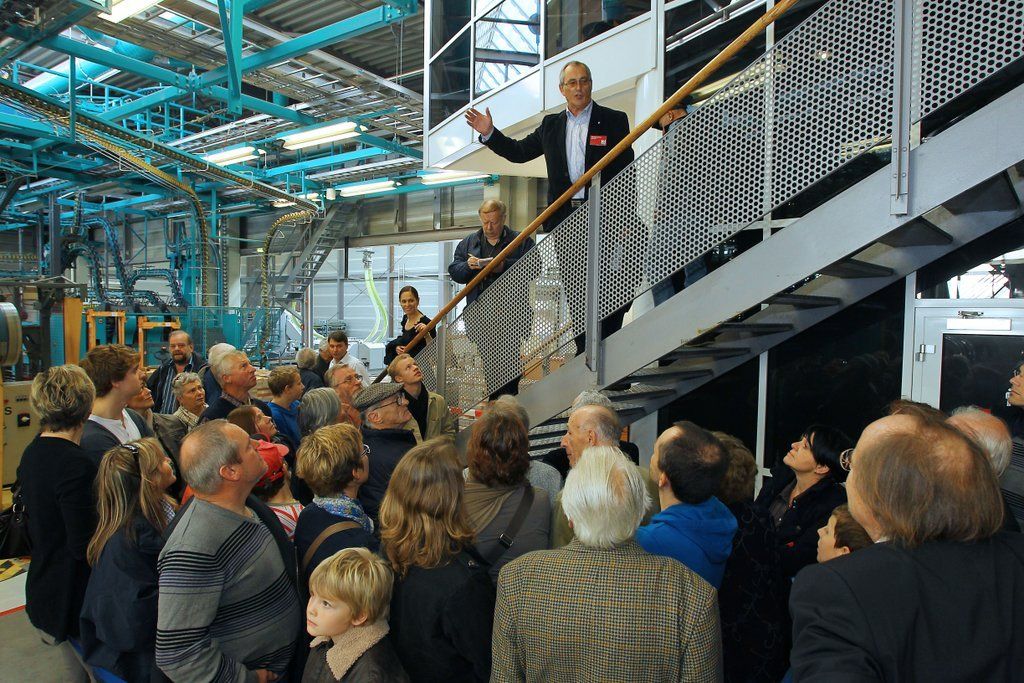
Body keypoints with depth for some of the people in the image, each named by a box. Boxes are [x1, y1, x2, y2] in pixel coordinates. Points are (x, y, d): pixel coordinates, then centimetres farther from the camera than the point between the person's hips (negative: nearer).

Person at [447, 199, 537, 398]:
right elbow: (454, 271, 10)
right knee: (488, 361, 6)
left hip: (510, 314, -3)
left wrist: (505, 266, -18)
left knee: (509, 362, -7)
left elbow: (534, 268, -7)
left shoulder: (522, 241, 6)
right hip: (480, 314, 3)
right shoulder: (468, 242, 16)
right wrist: (468, 266, -11)